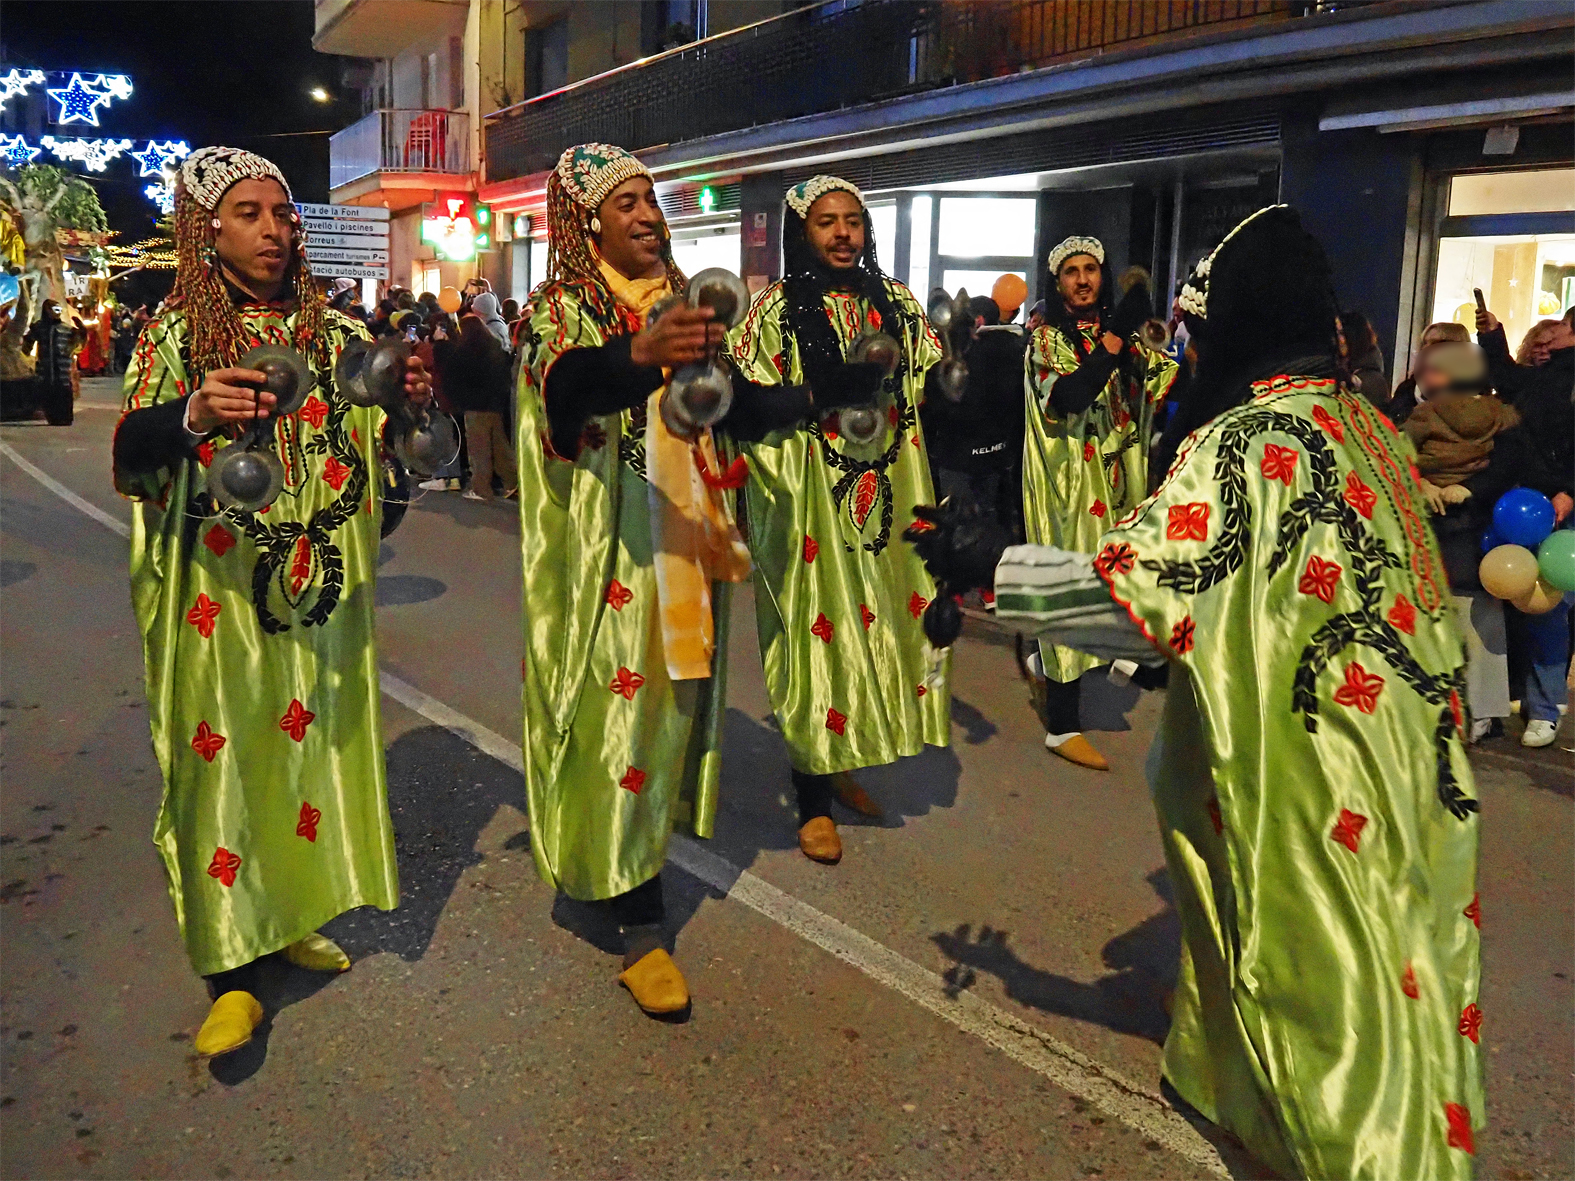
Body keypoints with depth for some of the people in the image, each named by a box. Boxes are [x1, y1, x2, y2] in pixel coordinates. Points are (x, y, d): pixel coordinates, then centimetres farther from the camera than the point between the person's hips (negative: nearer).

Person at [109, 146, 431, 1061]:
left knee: (313, 741, 11)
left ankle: (294, 915, 30)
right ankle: (234, 970, 8)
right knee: (224, 752, -2)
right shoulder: (175, 333, 0)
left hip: (318, 588, 3)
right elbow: (129, 456, -11)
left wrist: (411, 403, -15)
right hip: (217, 595, -3)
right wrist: (191, 415, -31)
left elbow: (387, 452, 6)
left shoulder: (333, 331, 7)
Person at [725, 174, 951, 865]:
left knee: (879, 624, 8)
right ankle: (814, 800, 13)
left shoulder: (896, 304, 10)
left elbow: (929, 389, 13)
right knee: (817, 632, 0)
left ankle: (842, 765, 29)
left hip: (888, 494, 5)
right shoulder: (777, 309, -3)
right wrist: (827, 393, -19)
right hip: (811, 501, -4)